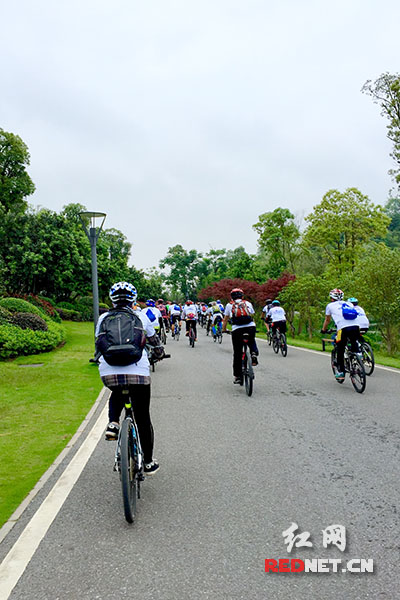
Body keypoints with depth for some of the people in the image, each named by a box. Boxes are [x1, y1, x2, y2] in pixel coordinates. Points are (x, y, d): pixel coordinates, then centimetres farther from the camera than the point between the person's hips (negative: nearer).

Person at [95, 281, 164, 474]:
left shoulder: (103, 318, 13)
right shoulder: (140, 316, 11)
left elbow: (98, 345, 23)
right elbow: (154, 340, 23)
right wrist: (160, 353, 44)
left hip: (108, 372, 2)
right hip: (138, 370, -1)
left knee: (116, 394, 37)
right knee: (143, 417, 13)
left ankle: (113, 423, 13)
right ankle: (148, 462, 22)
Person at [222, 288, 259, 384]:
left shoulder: (229, 305, 17)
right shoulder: (248, 303, 19)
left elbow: (225, 319, 21)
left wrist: (223, 330, 35)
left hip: (237, 330, -1)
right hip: (251, 327, 1)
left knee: (237, 354, 8)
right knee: (252, 341, 34)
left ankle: (237, 376, 11)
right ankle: (254, 353, 5)